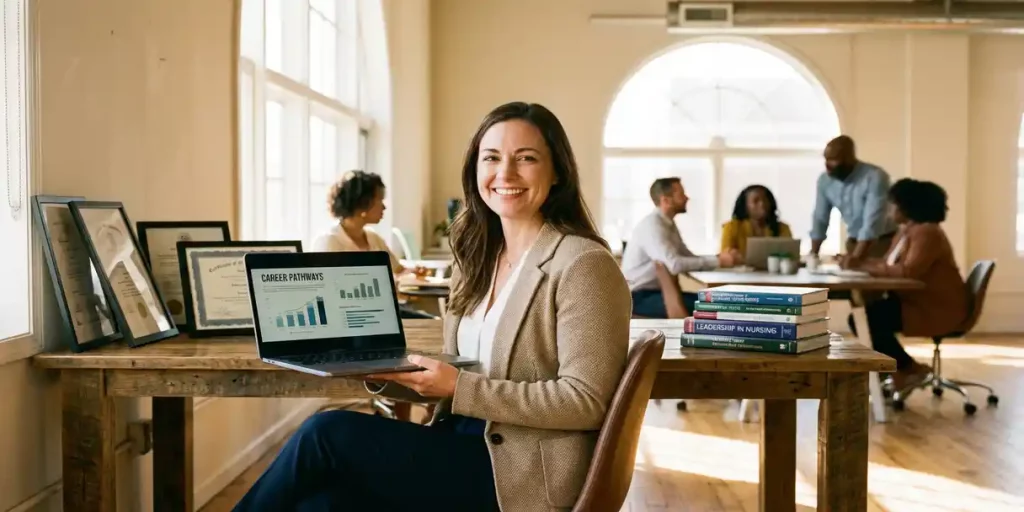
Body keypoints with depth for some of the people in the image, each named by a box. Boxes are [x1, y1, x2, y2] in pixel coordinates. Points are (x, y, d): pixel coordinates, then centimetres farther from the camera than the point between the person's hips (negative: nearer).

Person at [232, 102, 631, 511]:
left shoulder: (582, 264, -12)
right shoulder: (478, 258, 13)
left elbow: (585, 402, -16)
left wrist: (460, 387, -20)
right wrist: (386, 372, -5)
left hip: (523, 475, -6)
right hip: (465, 449, 7)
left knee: (328, 432, -16)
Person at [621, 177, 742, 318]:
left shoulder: (669, 224, 12)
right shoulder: (651, 224, -18)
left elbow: (689, 258, 11)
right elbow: (674, 264, -30)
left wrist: (721, 258, -6)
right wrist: (718, 261, -24)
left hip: (657, 291, 9)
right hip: (640, 297, -9)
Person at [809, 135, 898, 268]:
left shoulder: (875, 177, -23)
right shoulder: (825, 180, -5)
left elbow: (872, 222, -30)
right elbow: (820, 219, 3)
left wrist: (856, 256, -39)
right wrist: (813, 255, -4)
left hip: (882, 241, -5)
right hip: (855, 242, 5)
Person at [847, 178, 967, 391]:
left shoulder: (927, 233, -19)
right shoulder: (907, 230, 14)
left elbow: (908, 271, -32)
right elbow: (887, 263, 11)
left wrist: (871, 267, -26)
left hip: (938, 309, -10)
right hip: (915, 301, 10)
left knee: (867, 321, -21)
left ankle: (910, 370, -3)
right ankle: (901, 369, 4)